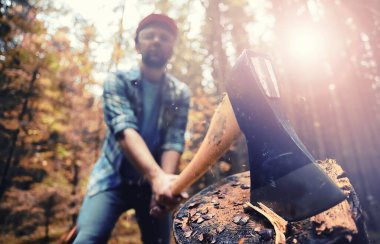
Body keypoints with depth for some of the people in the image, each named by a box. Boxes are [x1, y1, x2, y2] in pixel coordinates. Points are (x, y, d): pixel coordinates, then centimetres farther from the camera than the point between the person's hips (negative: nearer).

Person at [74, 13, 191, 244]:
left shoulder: (180, 93, 0)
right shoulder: (117, 81, -7)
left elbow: (174, 141, -11)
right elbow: (124, 130, -23)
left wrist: (166, 180, -31)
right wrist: (157, 175, -39)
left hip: (154, 182, 2)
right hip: (114, 178, -2)